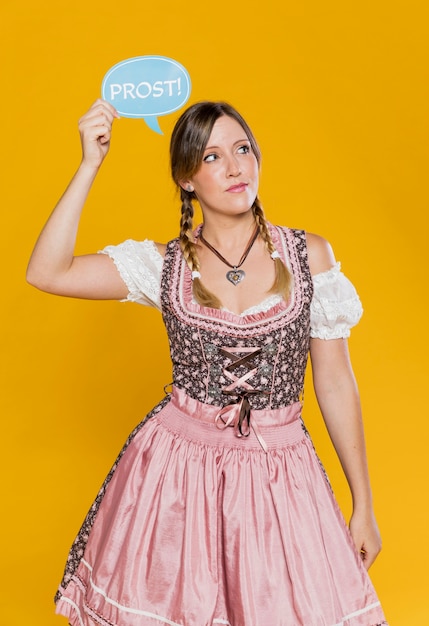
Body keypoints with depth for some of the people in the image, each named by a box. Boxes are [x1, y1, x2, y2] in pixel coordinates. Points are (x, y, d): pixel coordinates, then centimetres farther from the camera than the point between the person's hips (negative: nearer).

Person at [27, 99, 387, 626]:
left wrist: (363, 505, 4)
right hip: (176, 464, 0)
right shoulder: (165, 264, -1)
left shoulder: (309, 255, -2)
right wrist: (90, 165, -13)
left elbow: (335, 384, 0)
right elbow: (46, 273, -11)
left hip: (278, 472, 0)